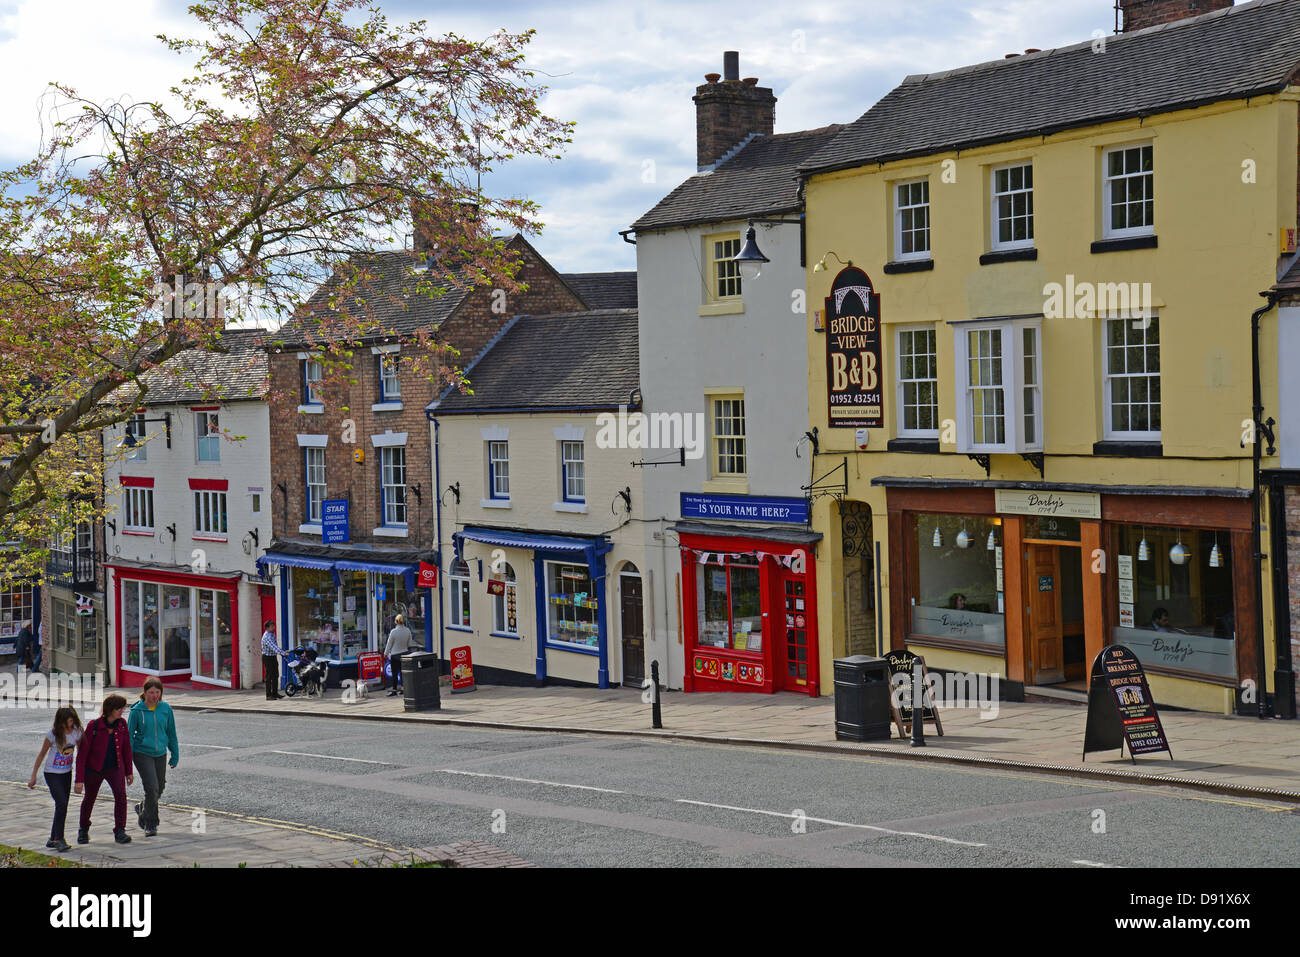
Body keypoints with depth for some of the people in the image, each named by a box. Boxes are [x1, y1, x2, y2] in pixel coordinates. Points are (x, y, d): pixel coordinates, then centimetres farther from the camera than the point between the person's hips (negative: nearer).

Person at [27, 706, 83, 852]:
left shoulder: (77, 732, -5)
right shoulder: (53, 734, -15)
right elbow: (42, 755, -5)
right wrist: (33, 776, -4)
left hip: (67, 773, 4)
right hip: (52, 773, -4)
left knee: (62, 806, 6)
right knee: (61, 803, -17)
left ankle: (53, 839, 17)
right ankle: (59, 839, -11)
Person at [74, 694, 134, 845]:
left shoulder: (122, 724, -8)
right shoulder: (94, 726, -19)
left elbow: (126, 749, 6)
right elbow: (82, 753, -16)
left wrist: (129, 772, 12)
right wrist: (79, 779, -18)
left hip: (115, 768, 2)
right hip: (94, 769, -2)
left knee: (120, 794, -21)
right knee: (89, 799, 16)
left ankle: (120, 831, -15)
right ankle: (83, 830, 41)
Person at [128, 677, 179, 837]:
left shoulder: (166, 709, 1)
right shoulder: (137, 710, -7)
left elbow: (171, 733, 10)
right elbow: (130, 734, -2)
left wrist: (175, 755, 12)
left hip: (160, 754, 4)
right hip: (142, 753, -4)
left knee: (159, 788, 12)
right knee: (152, 788, -14)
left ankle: (142, 809, 41)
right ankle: (150, 824, 0)